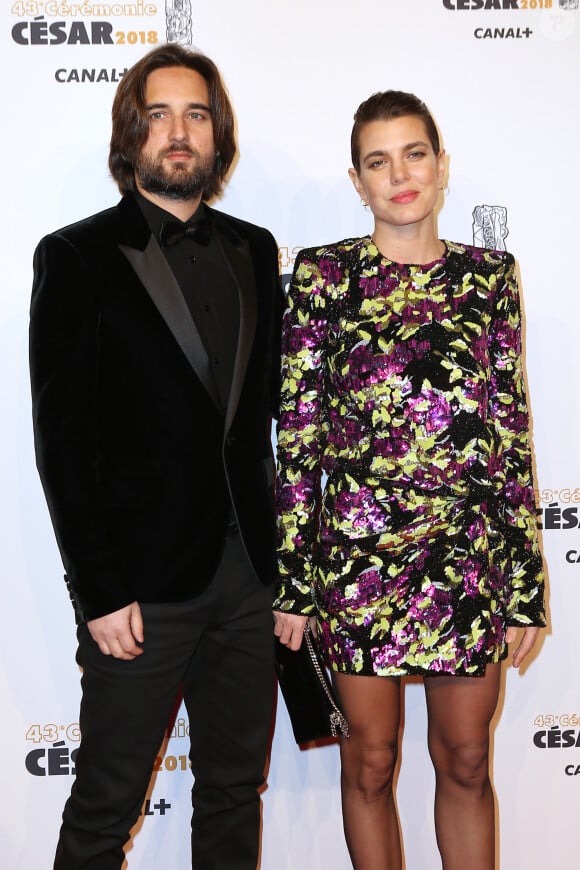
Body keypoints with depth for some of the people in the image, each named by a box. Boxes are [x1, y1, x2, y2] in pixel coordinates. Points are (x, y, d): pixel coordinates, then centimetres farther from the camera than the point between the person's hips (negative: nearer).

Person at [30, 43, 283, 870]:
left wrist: (285, 550, 5)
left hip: (249, 571, 5)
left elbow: (273, 403, 11)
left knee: (236, 788, 18)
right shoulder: (76, 256, -4)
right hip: (142, 583, -4)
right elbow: (62, 438, -8)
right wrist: (99, 593, -12)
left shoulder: (254, 251, 10)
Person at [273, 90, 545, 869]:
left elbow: (513, 432, 4)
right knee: (371, 760, 13)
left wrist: (526, 584, 3)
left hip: (470, 559, 2)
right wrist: (293, 579, -4)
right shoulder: (324, 275, -2)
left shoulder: (489, 276, 4)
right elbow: (297, 434, -2)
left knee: (466, 759, 15)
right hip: (357, 552, -1)